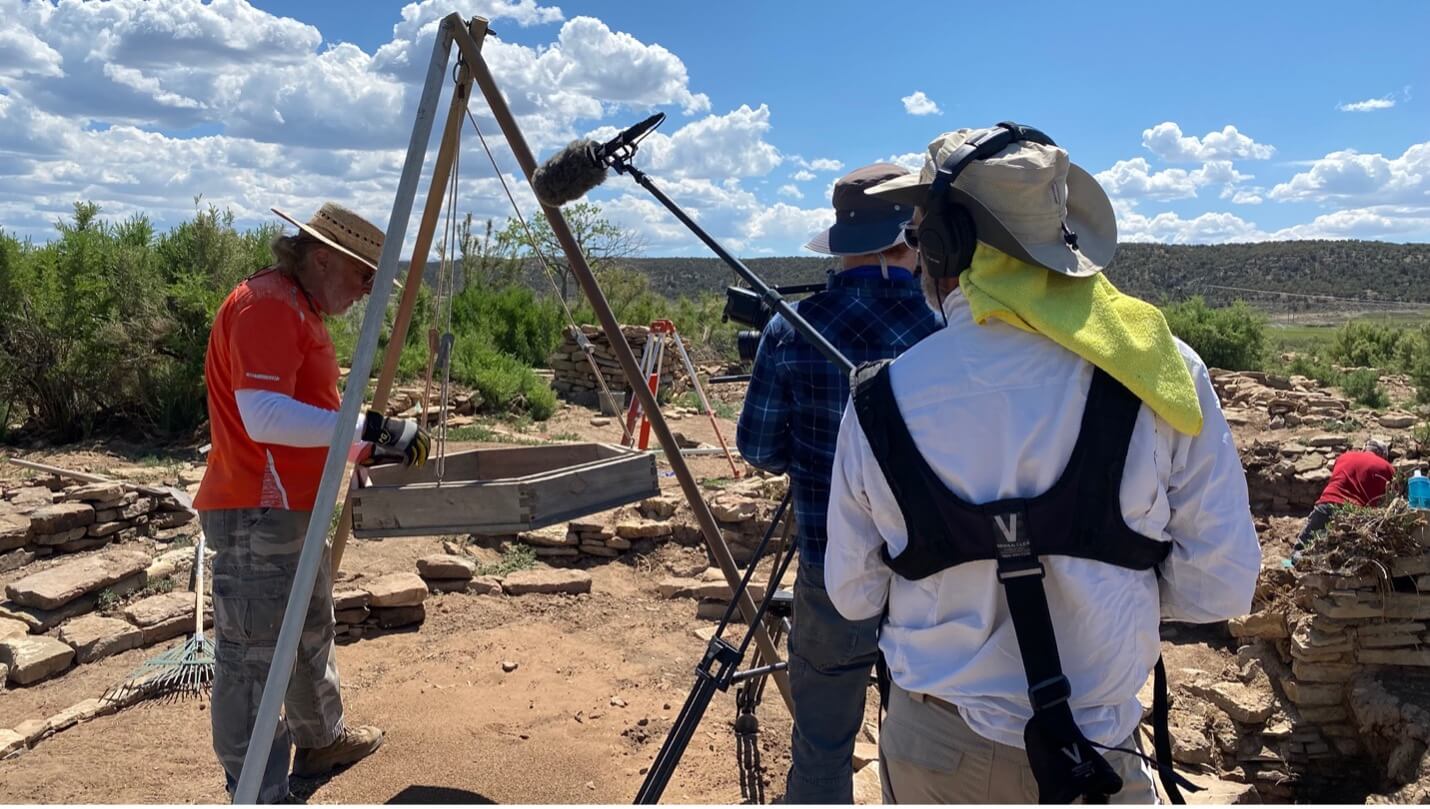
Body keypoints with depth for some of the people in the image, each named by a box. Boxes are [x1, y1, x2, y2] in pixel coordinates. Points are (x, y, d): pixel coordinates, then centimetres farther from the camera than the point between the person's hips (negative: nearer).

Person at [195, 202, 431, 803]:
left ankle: (322, 739, 41)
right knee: (254, 658, -3)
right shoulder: (265, 304, -17)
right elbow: (264, 417, -28)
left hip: (297, 511, 11)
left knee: (311, 634, 24)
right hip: (258, 515, -11)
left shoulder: (302, 309, 16)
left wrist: (371, 450, 15)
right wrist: (369, 426, -28)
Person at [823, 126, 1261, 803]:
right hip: (1099, 753, 0)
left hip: (929, 749, 1)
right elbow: (1221, 588, -8)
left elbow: (854, 598, -4)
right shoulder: (1161, 368, -15)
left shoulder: (882, 398, -14)